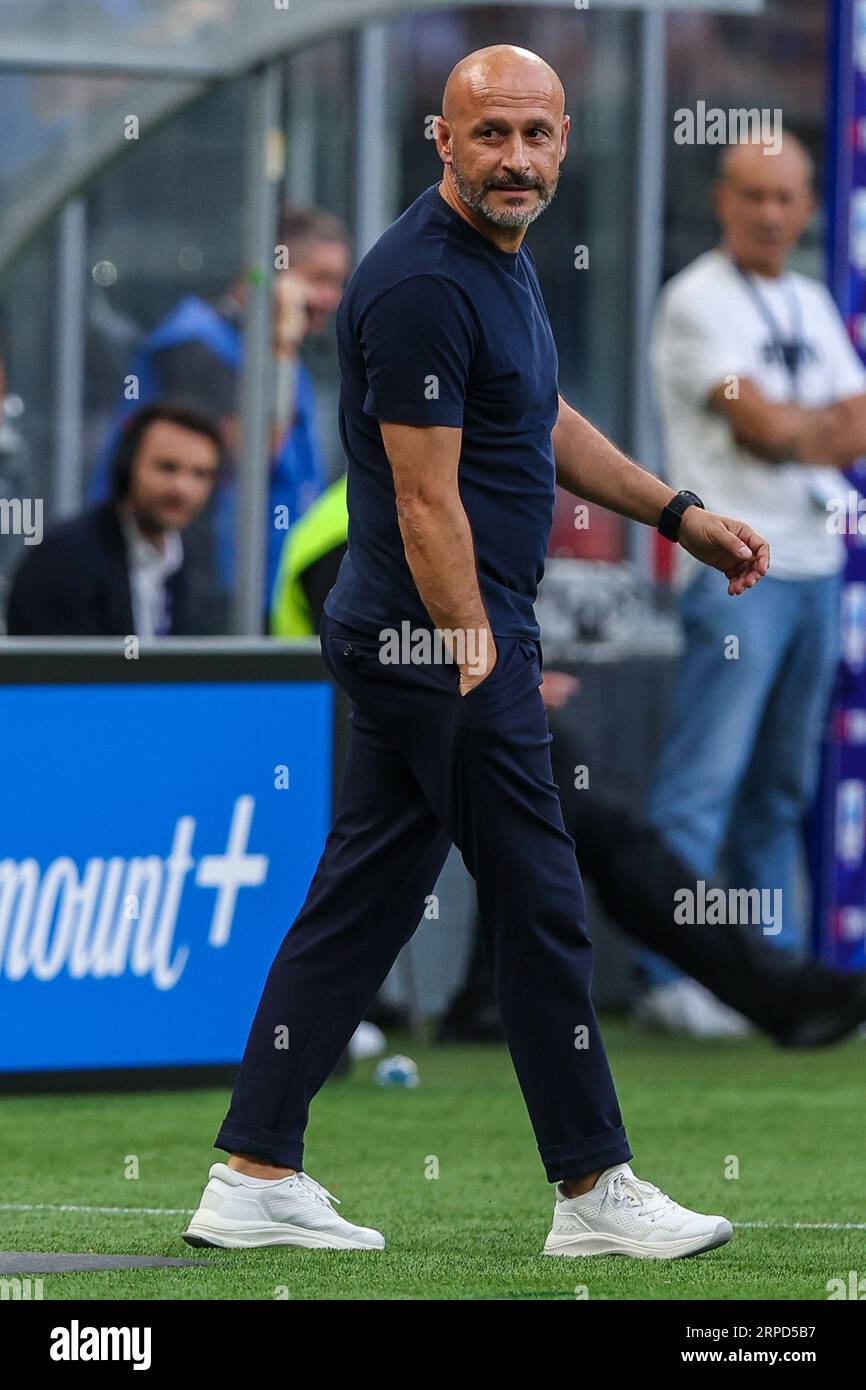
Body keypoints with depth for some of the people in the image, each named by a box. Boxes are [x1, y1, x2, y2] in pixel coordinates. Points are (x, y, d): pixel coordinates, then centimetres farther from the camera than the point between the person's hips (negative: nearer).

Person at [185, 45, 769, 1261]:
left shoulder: (502, 259, 13)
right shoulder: (424, 283, -19)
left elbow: (545, 426, 27)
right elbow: (425, 498, -21)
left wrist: (679, 514, 24)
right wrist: (480, 665, -22)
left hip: (406, 646, 10)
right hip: (446, 640, -10)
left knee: (360, 905, 9)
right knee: (539, 910, -3)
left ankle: (256, 1177, 10)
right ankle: (595, 1192, 5)